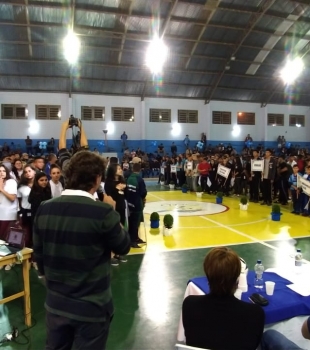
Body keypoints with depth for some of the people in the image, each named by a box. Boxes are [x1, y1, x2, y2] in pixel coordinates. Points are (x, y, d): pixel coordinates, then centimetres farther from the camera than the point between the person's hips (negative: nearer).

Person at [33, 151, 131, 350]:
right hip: (92, 306, -4)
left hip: (55, 303, 5)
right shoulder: (103, 212, -22)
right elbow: (124, 247, -7)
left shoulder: (44, 210, -6)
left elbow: (39, 254, 4)